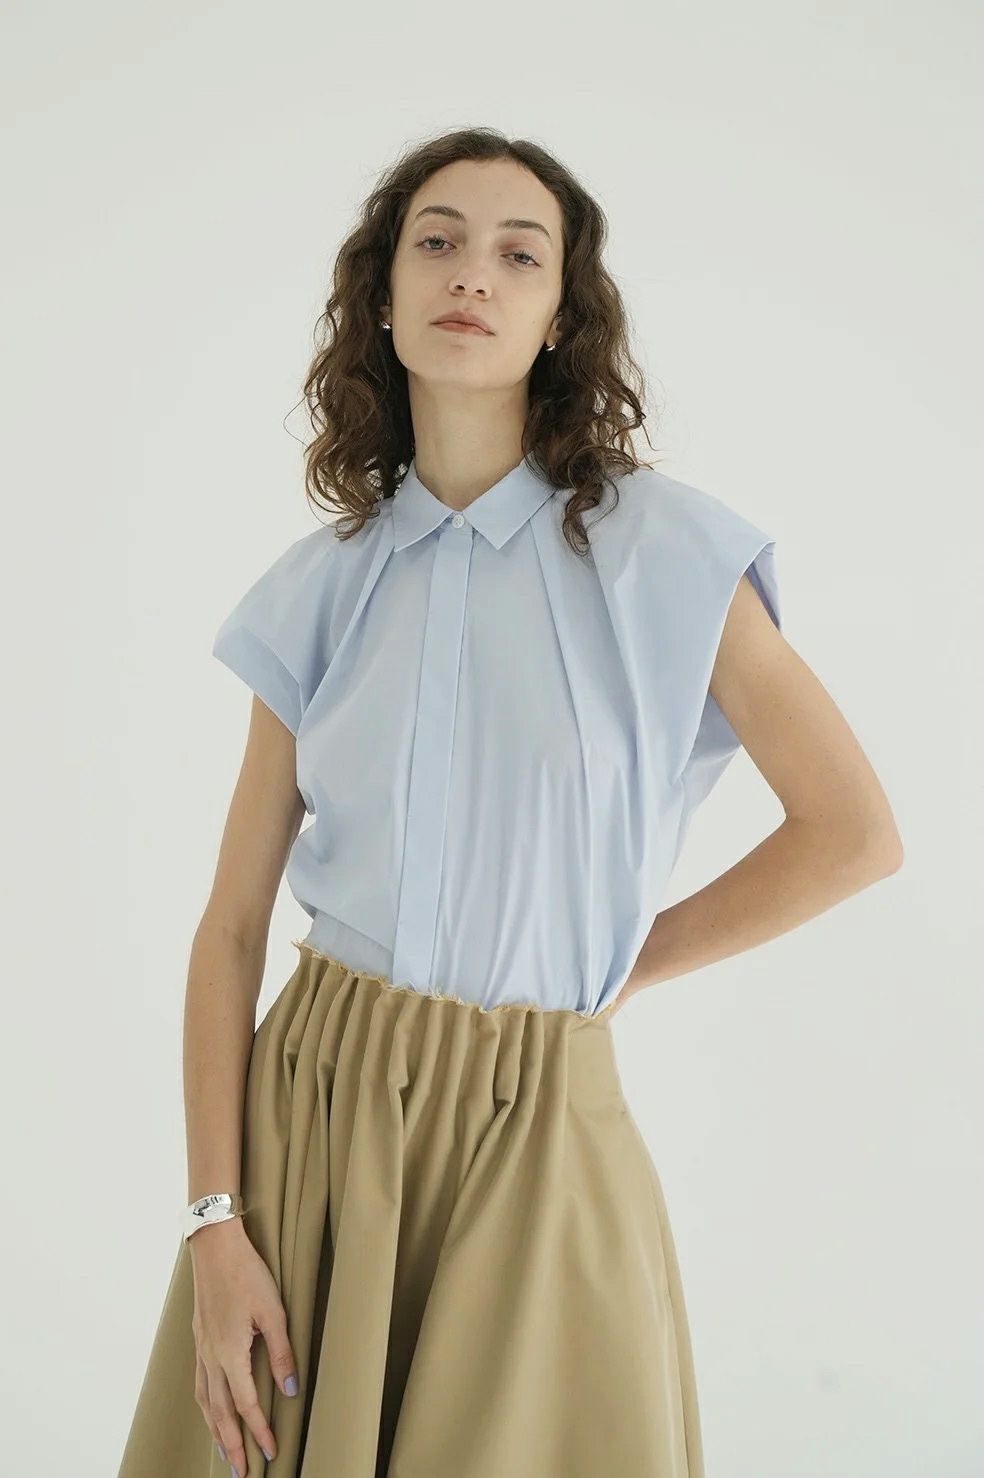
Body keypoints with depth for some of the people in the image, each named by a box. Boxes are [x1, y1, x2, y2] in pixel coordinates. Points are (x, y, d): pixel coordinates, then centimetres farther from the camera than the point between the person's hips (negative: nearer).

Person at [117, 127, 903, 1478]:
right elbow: (234, 923, 0)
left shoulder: (659, 548, -7)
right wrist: (215, 1224, -6)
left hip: (535, 1130, -2)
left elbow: (856, 832, -6)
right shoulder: (321, 590, 1)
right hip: (307, 1105, 3)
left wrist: (624, 968, 0)